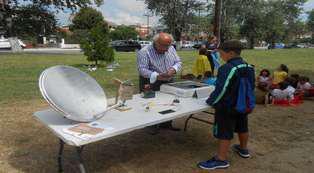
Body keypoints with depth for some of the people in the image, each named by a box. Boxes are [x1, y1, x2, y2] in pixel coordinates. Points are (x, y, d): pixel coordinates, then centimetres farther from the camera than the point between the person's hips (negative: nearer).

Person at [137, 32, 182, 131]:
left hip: (169, 82, 6)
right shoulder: (144, 52, -16)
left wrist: (173, 69, -16)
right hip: (151, 84, -5)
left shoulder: (171, 49, 4)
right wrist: (157, 76, -34)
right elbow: (142, 69, -23)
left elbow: (178, 62, 8)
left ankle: (166, 124, 30)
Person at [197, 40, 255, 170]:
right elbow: (251, 86, 13)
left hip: (227, 107, -9)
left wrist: (210, 101, -13)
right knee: (242, 127, 24)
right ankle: (243, 149, 44)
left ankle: (221, 160, 8)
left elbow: (221, 89, -27)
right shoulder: (248, 67, 3)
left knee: (224, 133, 0)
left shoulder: (228, 68, -25)